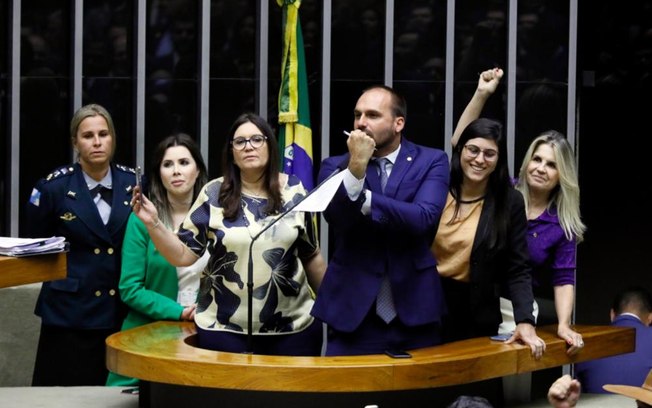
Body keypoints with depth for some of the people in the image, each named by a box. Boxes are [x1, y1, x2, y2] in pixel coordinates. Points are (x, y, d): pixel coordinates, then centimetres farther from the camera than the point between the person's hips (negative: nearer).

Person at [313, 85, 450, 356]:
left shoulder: (431, 162, 2)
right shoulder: (335, 166, 5)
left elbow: (423, 218, -15)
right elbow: (337, 218, -12)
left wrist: (363, 199, -17)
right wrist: (356, 168, -22)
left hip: (415, 310, 0)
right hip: (353, 313, 0)